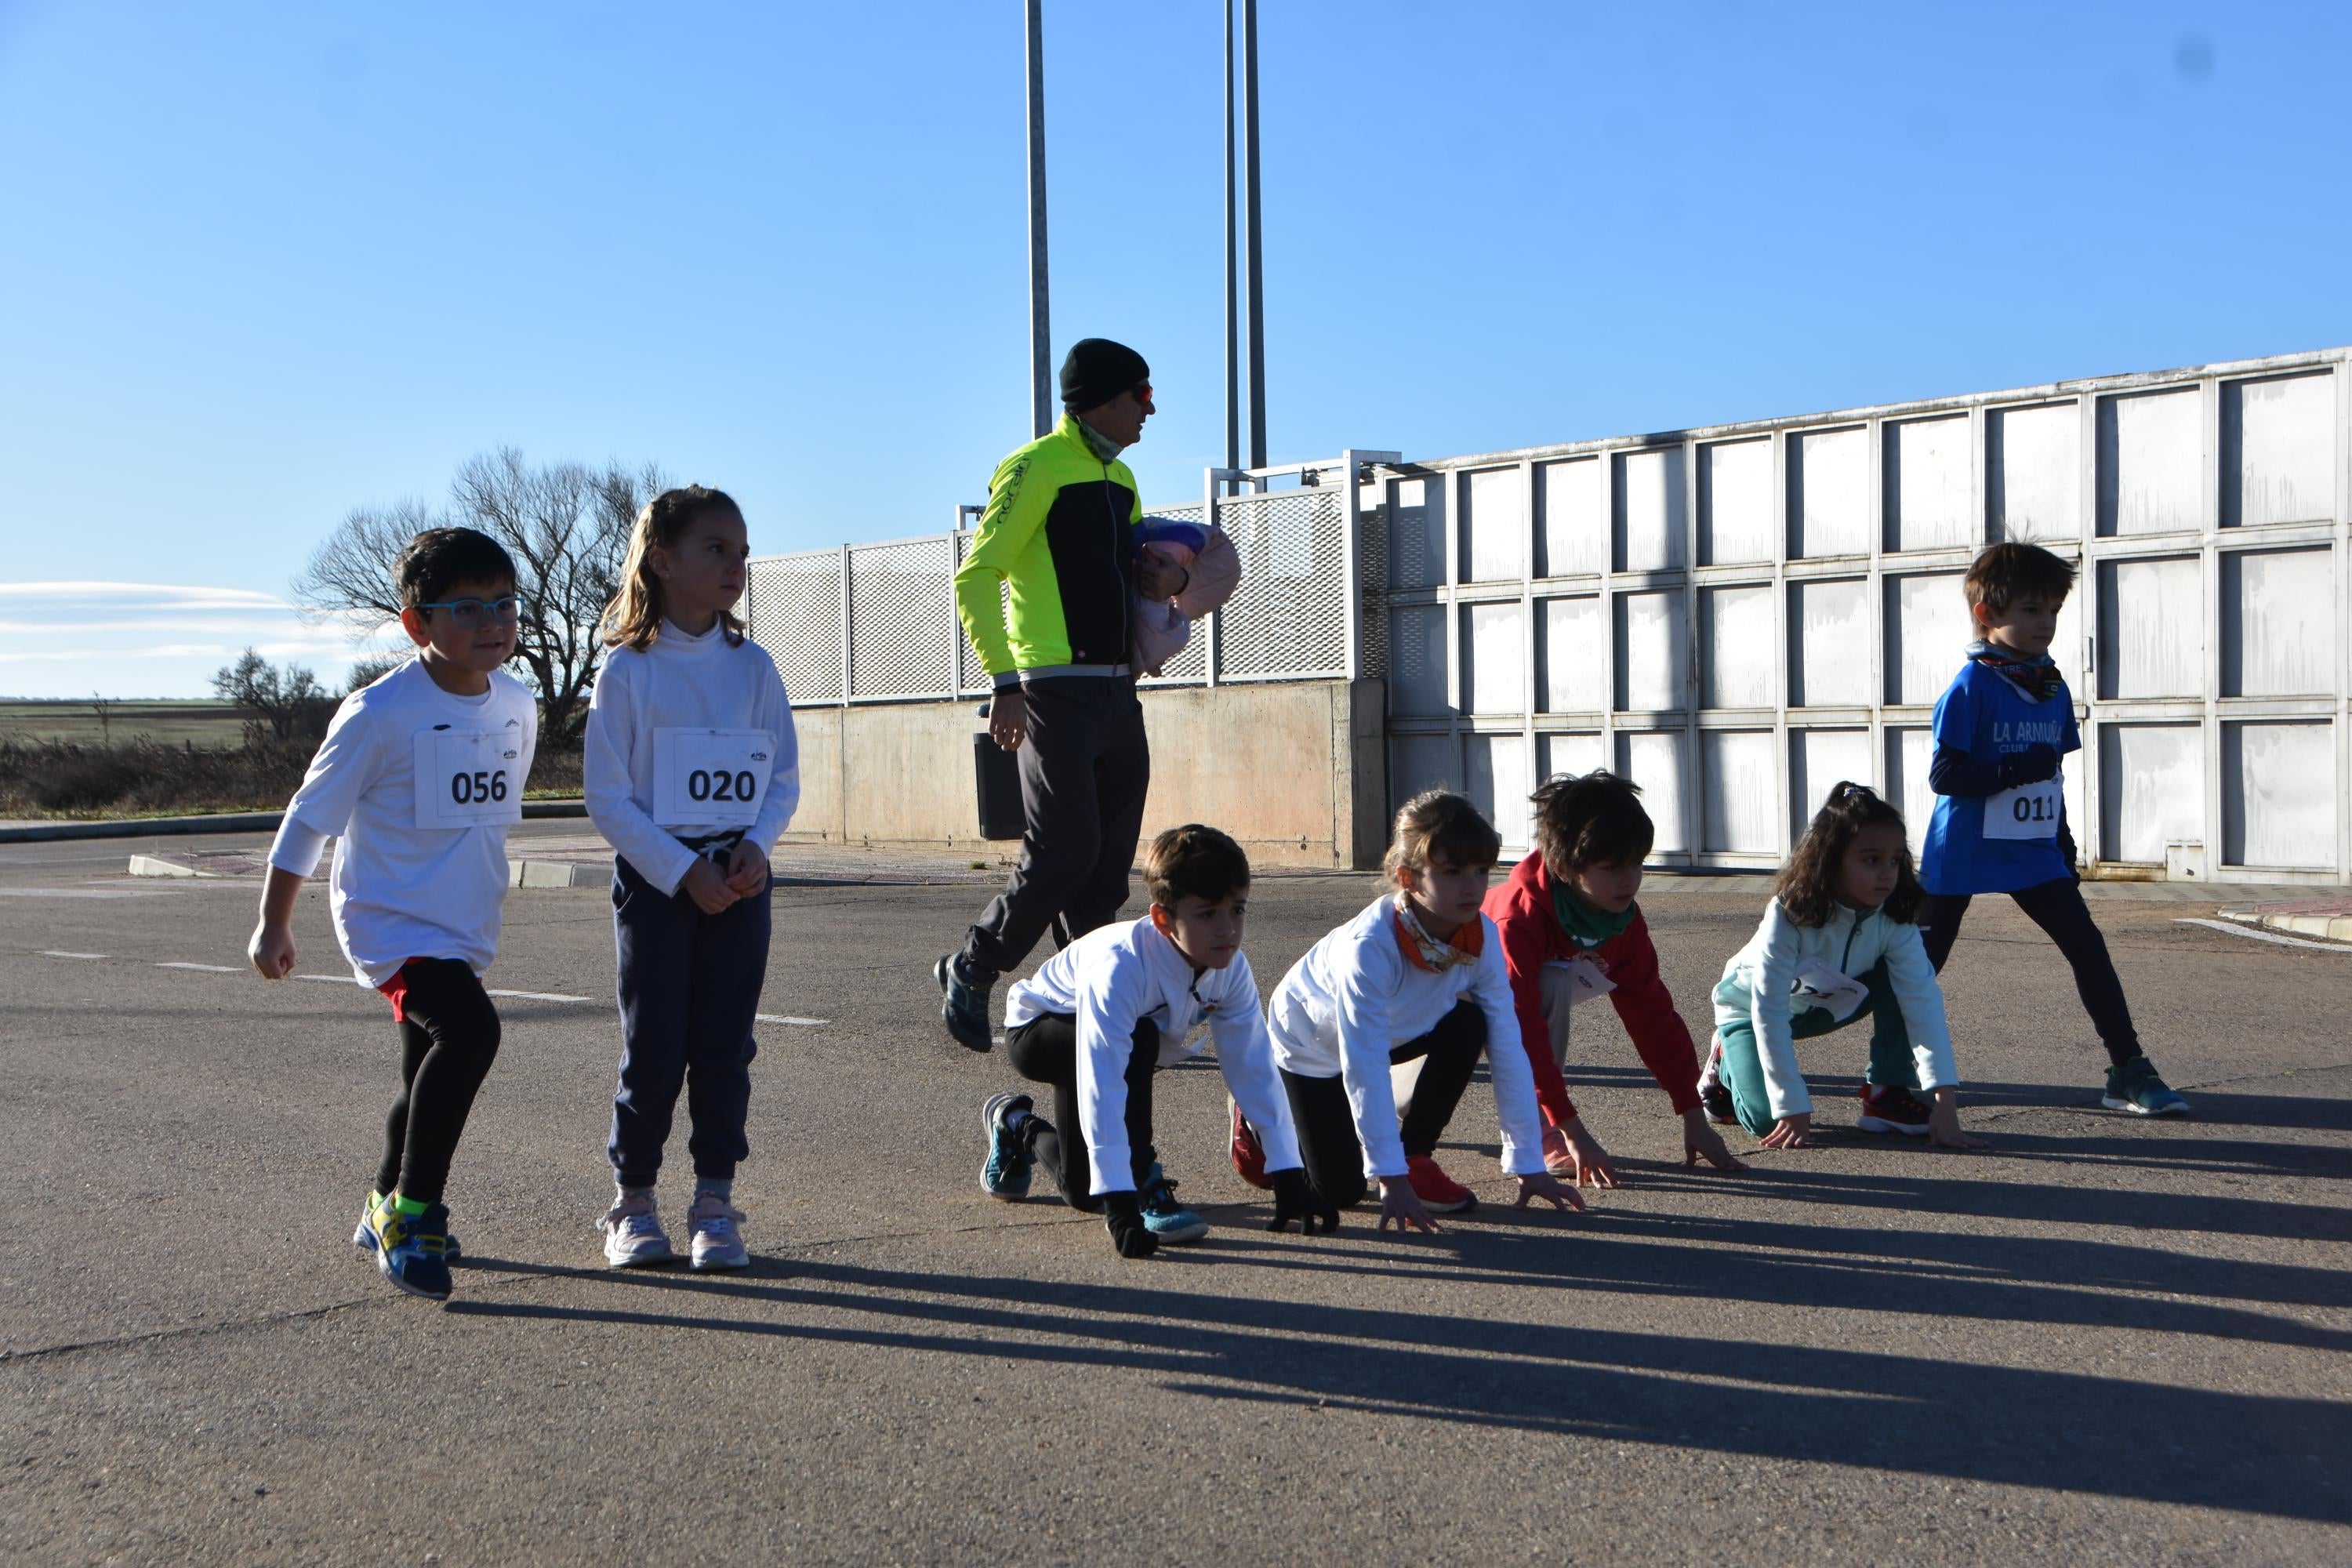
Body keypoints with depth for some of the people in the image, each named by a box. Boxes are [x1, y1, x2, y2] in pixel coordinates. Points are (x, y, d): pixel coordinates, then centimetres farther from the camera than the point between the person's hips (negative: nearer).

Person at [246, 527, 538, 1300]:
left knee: (432, 1076, 17)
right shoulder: (380, 713, -17)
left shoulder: (517, 705, 3)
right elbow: (310, 816, -8)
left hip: (466, 930, 7)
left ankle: (390, 1211, 39)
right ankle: (412, 1211, -17)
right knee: (470, 1029, -28)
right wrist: (273, 923, -3)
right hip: (389, 919, -7)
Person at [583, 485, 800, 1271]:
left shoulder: (753, 666, 5)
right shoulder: (628, 669, -5)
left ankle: (715, 1204, 14)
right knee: (653, 1046, 1)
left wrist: (755, 845, -10)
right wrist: (683, 870, -15)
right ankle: (633, 1201, 16)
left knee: (725, 1045, 4)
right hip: (654, 877, -3)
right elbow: (608, 796, -8)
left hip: (738, 876, 3)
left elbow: (783, 778, 8)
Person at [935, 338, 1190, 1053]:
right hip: (1059, 692, -8)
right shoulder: (1037, 469, -7)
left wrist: (1166, 575, 8)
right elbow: (976, 578, -11)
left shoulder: (1120, 477, 19)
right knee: (1065, 852, -12)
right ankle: (970, 971, 6)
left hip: (1118, 693, 8)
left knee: (1108, 865, 7)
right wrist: (1006, 680, -20)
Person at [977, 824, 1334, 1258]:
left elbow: (1255, 1069, -19)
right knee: (1138, 1040, -37)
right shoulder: (1120, 965, -42)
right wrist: (1120, 1205, -49)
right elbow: (1102, 1086, -46)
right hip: (1037, 1029, -6)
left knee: (1083, 1192, 5)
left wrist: (1289, 1179, -22)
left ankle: (1020, 1127, 36)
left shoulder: (1231, 968, -23)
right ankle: (1142, 1188, -20)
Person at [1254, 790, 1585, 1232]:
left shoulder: (1481, 936, -24)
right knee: (1341, 1190, -6)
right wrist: (1392, 1181, -42)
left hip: (1395, 1030, 5)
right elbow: (1365, 1068, -40)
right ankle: (1259, 1117, 22)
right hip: (1310, 1042, -5)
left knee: (1469, 1026, -24)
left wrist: (1529, 1165, -21)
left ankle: (1416, 1154, -5)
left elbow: (1508, 1049, -21)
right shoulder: (1369, 947, -40)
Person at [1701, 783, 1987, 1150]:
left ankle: (1889, 1096, -10)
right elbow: (1769, 1013, -34)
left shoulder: (1894, 918, -24)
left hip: (1828, 1004, 4)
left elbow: (1923, 1000, -29)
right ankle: (1726, 1064, 8)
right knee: (1765, 1119, -25)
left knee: (1896, 979, -24)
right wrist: (1794, 1110, -35)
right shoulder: (1789, 916, -35)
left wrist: (1946, 1104, -38)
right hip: (1750, 1007, -4)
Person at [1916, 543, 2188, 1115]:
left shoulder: (2053, 688, 7)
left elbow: (2054, 776, 16)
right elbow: (1943, 774, -19)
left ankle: (2129, 1070, 1)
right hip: (1963, 853, -5)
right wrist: (2015, 770, -29)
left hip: (2033, 853, 5)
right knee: (1921, 960, 4)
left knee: (2088, 946, -4)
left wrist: (2064, 844, 17)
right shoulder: (1971, 687, -14)